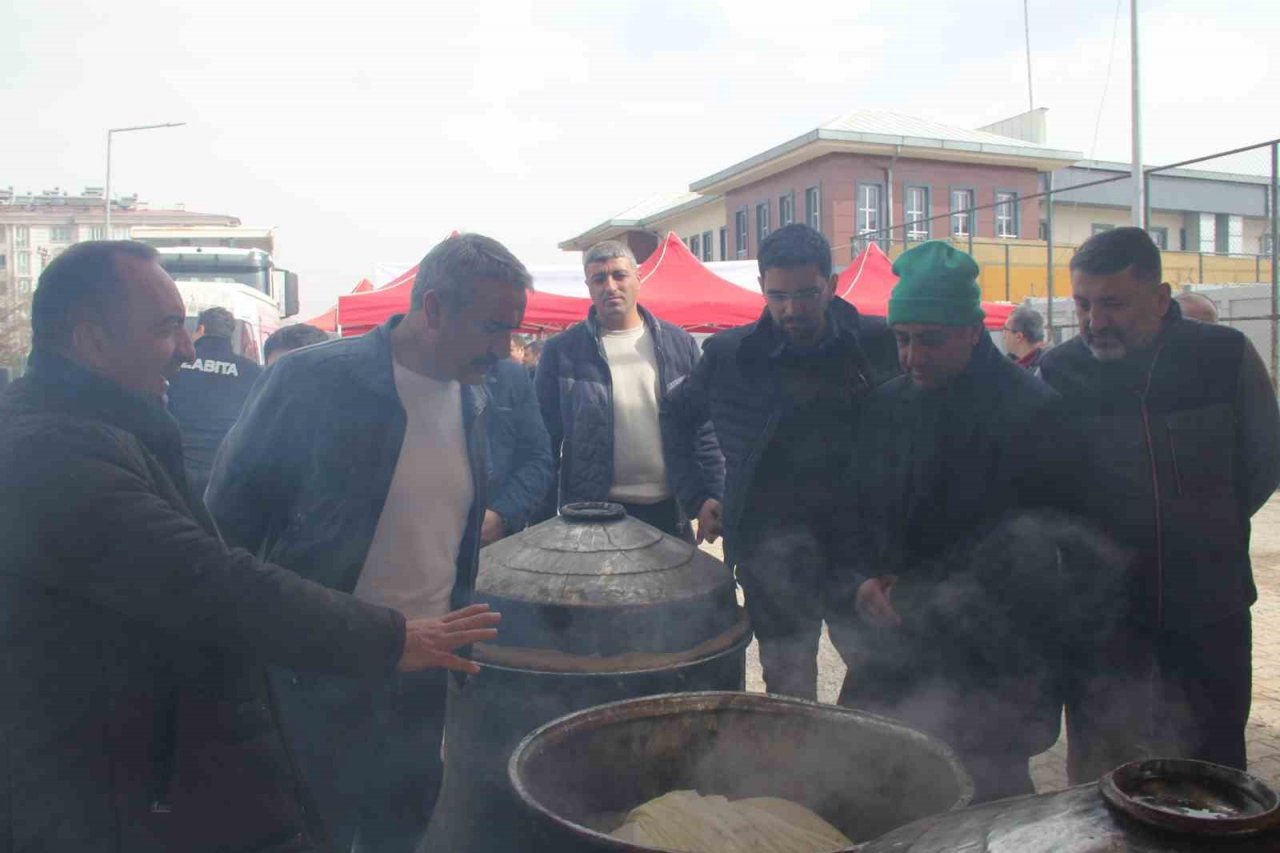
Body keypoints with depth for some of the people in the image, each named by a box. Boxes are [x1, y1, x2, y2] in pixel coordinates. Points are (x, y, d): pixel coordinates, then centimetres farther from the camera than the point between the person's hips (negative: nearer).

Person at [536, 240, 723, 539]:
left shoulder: (680, 343, 4)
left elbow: (703, 428, 6)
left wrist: (713, 496, -3)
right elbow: (546, 438, 0)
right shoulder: (561, 351, -2)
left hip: (670, 511, 2)